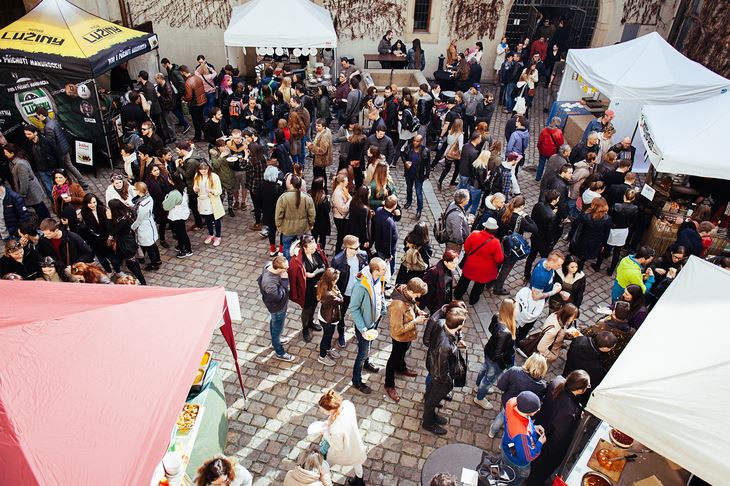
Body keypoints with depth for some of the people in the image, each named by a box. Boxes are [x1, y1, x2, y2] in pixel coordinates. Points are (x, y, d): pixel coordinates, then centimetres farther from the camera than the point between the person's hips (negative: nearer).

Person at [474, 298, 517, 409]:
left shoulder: (497, 317, -23)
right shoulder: (505, 333, -44)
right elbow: (498, 353, -30)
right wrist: (506, 365, -14)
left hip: (489, 351, 7)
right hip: (496, 360, -7)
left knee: (485, 368, 34)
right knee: (490, 379, 22)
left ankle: (478, 386, 65)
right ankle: (479, 398, 50)